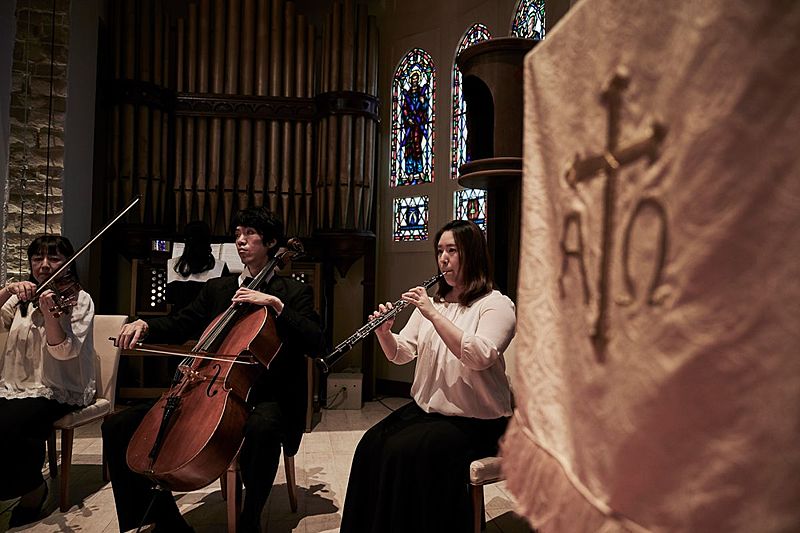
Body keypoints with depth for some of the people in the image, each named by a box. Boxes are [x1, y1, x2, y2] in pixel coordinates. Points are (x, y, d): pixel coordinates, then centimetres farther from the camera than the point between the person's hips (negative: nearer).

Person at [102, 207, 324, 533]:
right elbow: (179, 326, 15)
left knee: (262, 429, -41)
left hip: (263, 397, -5)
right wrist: (145, 325, -6)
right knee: (118, 428, -7)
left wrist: (275, 304, -18)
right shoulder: (216, 288, 20)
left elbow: (316, 344, -10)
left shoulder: (294, 292, 5)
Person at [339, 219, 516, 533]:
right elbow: (401, 355, 7)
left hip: (475, 421, -6)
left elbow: (479, 357, -26)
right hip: (426, 408, 6)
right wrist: (383, 330, -14)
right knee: (372, 444, -14)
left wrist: (433, 314, -26)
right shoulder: (432, 301, 12)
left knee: (404, 452, -24)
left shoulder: (497, 305, -9)